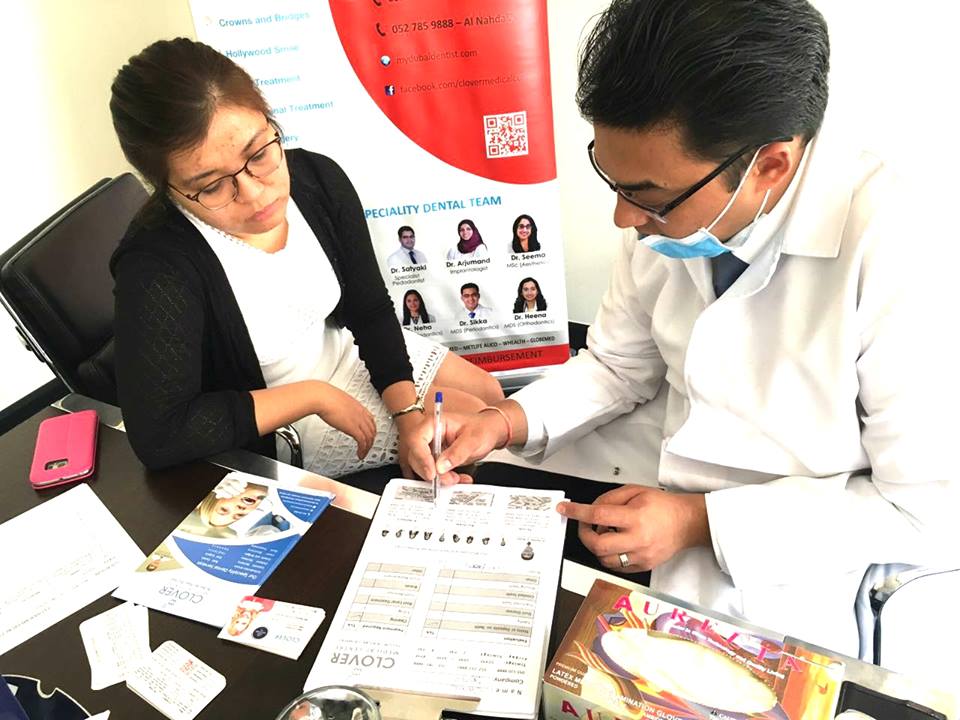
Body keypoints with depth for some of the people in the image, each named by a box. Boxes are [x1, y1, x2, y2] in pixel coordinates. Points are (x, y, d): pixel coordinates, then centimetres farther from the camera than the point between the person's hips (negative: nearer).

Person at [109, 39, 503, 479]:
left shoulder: (319, 179, -17)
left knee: (490, 394, 13)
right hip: (279, 430, -5)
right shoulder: (158, 272, -35)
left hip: (344, 346, 6)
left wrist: (409, 414, -20)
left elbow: (370, 310, -9)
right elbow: (158, 435, -37)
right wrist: (315, 396, -31)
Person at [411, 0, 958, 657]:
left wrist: (700, 521, -22)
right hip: (639, 475, 5)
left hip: (772, 550, -4)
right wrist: (505, 422, -12)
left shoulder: (903, 258, -27)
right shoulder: (674, 201, -9)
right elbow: (620, 368, 4)